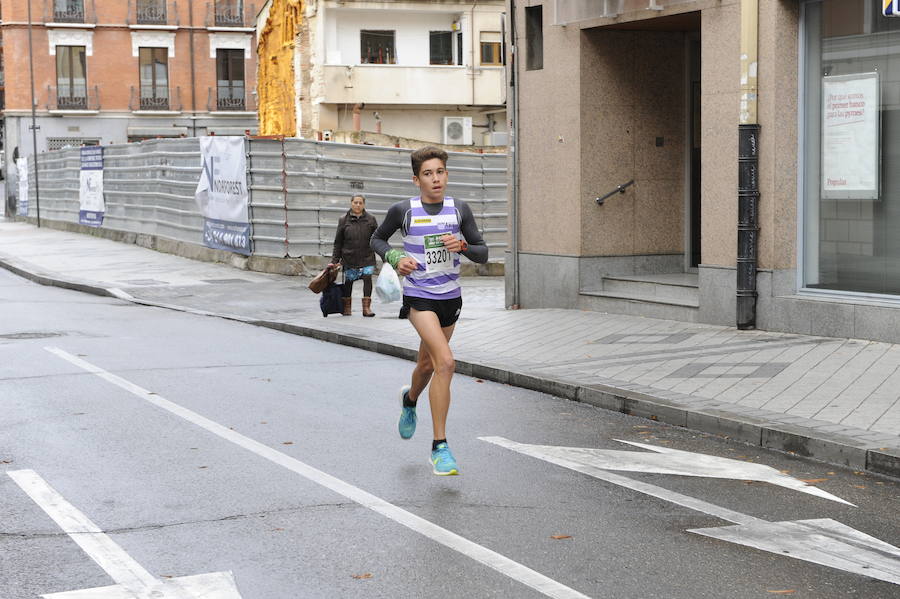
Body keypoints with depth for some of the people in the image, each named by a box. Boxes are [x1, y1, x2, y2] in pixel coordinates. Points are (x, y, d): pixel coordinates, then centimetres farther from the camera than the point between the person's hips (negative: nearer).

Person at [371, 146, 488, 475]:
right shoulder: (403, 210, -7)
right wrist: (396, 258, -9)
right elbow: (377, 239, 10)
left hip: (451, 297, 5)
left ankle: (409, 399, 58)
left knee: (427, 365, 21)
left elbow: (483, 252, 5)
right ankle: (440, 447, -17)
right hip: (419, 296, -4)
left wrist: (462, 246, -16)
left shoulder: (459, 210, 0)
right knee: (446, 362, -23)